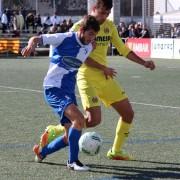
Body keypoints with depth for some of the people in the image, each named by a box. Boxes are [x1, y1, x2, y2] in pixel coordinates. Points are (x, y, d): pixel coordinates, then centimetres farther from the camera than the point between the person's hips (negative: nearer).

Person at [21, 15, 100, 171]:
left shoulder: (89, 47, 8)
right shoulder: (65, 38, -13)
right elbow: (37, 38, -15)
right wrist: (32, 44, -35)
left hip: (69, 92, 8)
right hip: (53, 89, -8)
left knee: (71, 136, 7)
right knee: (79, 120, -27)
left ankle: (41, 152, 31)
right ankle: (73, 161, -13)